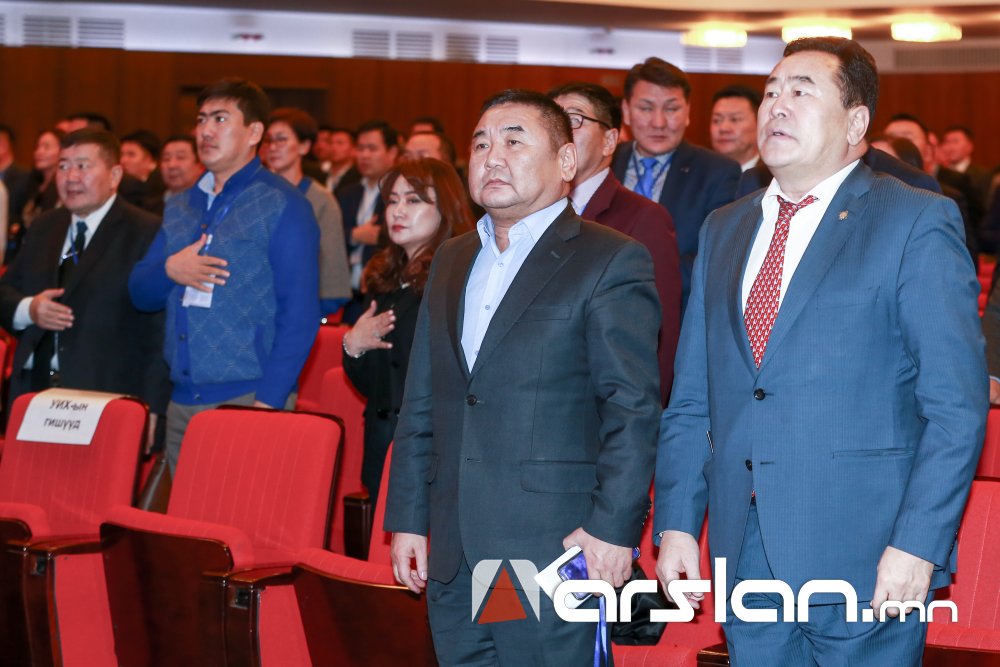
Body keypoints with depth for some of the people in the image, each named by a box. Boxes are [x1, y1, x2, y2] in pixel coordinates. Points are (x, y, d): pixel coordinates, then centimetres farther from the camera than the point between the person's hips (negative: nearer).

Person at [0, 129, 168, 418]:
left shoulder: (147, 234, -5)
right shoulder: (43, 228, 17)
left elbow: (159, 332, -9)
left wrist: (150, 411, -16)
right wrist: (28, 309, -5)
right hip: (35, 393, 5)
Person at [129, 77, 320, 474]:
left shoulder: (283, 207, -4)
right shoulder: (181, 208, 16)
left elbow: (299, 317, -10)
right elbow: (140, 294, 16)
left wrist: (267, 400, -18)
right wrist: (169, 271, -6)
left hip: (248, 400, -6)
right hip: (182, 402, 6)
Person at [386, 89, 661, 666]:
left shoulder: (611, 262, -4)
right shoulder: (453, 261, 17)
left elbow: (634, 408, -9)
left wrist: (614, 528, -15)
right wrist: (409, 519, 13)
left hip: (554, 552, -6)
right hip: (454, 557, 6)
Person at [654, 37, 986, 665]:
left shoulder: (917, 223, -3)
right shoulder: (723, 231, 15)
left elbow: (957, 405, -9)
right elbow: (692, 399, 14)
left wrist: (917, 544, -17)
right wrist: (677, 521, 4)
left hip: (867, 564, -5)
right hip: (748, 561, 5)